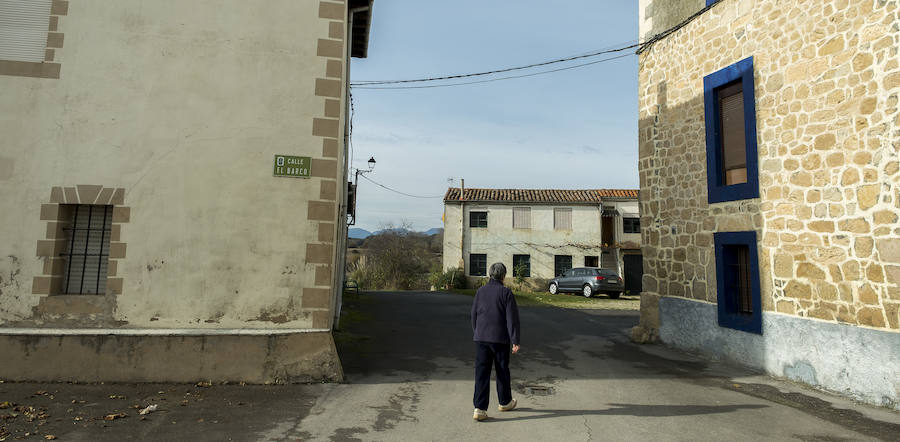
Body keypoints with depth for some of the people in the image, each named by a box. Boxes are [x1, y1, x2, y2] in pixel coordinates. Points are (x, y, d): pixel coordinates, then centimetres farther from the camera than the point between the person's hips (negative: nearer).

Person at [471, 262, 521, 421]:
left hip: (481, 338, 3)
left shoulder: (480, 292, 4)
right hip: (500, 338, -2)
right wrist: (515, 341, -7)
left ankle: (479, 408, -2)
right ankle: (505, 402, 32)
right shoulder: (506, 293, -8)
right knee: (502, 371, 15)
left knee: (481, 373, 3)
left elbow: (474, 315, 11)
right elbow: (512, 318, -11)